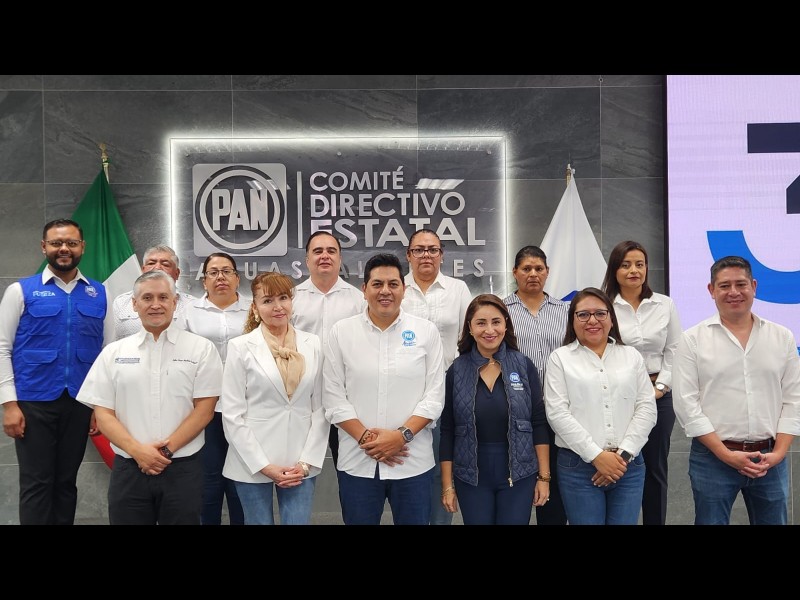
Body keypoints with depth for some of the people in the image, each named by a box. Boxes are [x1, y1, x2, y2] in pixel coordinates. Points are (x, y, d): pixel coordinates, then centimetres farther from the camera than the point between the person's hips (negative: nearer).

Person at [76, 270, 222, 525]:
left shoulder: (201, 348, 1)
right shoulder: (113, 352, 7)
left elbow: (204, 409, -3)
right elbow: (103, 414, 4)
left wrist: (167, 449, -11)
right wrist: (137, 450, -10)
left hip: (182, 469, -1)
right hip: (128, 469, 2)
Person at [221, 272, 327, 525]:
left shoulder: (313, 344, 3)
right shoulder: (240, 347, -4)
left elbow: (320, 408, 4)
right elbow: (232, 414, -6)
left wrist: (307, 462, -3)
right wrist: (264, 465, -9)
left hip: (301, 464, 2)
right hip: (254, 463, -1)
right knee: (259, 520, 11)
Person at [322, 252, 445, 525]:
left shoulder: (426, 331, 2)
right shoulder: (341, 332, 2)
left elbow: (435, 395, -1)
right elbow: (333, 396, 0)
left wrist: (402, 435, -12)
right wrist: (365, 438, -10)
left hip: (413, 461, 0)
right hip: (357, 462, 0)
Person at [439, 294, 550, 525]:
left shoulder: (524, 366, -3)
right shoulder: (456, 371, -3)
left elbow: (539, 424, 0)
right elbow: (447, 431, 0)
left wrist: (544, 476, -2)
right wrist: (447, 485, -1)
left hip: (519, 474, 0)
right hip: (470, 477, 0)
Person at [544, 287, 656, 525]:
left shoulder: (632, 356, 11)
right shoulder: (560, 358, 2)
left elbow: (647, 408, 5)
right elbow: (557, 413, -6)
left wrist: (623, 454, -7)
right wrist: (596, 456, -12)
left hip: (628, 465, 2)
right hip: (578, 466, -2)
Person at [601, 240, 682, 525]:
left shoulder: (665, 305, 4)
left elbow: (674, 351, 5)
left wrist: (660, 387, -4)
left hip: (658, 395, 3)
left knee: (656, 468, 11)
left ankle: (656, 521, 24)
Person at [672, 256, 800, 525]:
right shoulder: (692, 340, -4)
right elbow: (686, 404, -8)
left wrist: (778, 453, -4)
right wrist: (726, 455, -11)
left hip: (770, 459, 3)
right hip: (713, 458, -2)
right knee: (711, 520, 6)